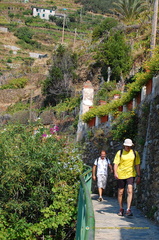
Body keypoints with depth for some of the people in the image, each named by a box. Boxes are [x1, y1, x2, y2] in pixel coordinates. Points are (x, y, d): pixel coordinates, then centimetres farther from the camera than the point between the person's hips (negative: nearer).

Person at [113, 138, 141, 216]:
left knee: (130, 191, -17)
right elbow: (116, 163, -4)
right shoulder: (119, 153, 2)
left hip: (131, 175, 0)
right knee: (120, 192, 7)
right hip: (121, 175, 0)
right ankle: (121, 209, 24)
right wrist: (115, 173, -19)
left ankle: (128, 210, -17)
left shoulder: (135, 153, 6)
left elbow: (137, 165, 10)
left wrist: (138, 176, 7)